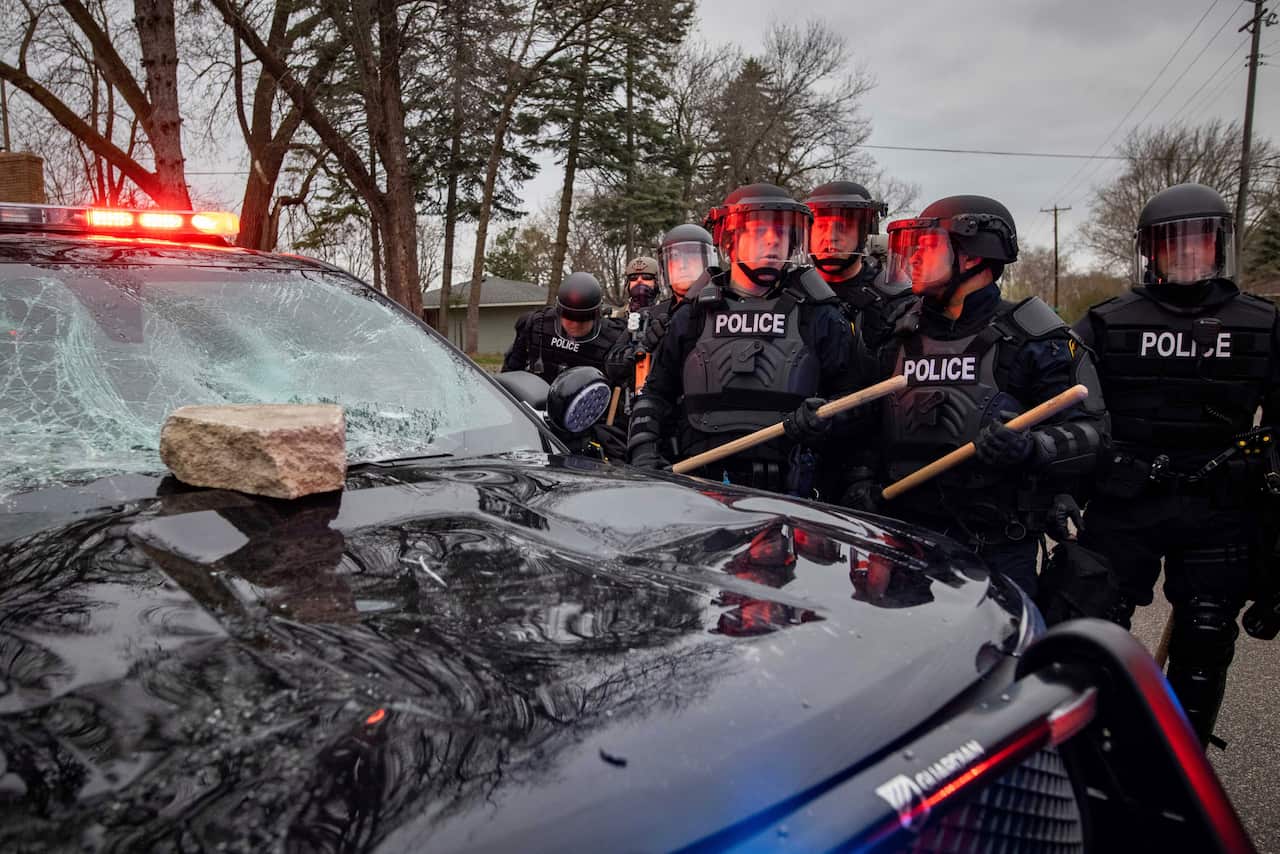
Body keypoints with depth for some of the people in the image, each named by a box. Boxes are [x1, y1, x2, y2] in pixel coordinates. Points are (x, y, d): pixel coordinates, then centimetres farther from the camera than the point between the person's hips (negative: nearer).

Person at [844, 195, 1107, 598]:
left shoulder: (1031, 338, -5)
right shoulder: (903, 339, 11)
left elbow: (1089, 429, -9)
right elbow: (873, 425, 18)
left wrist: (1030, 448, -27)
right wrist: (863, 479, 3)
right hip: (909, 542, 5)